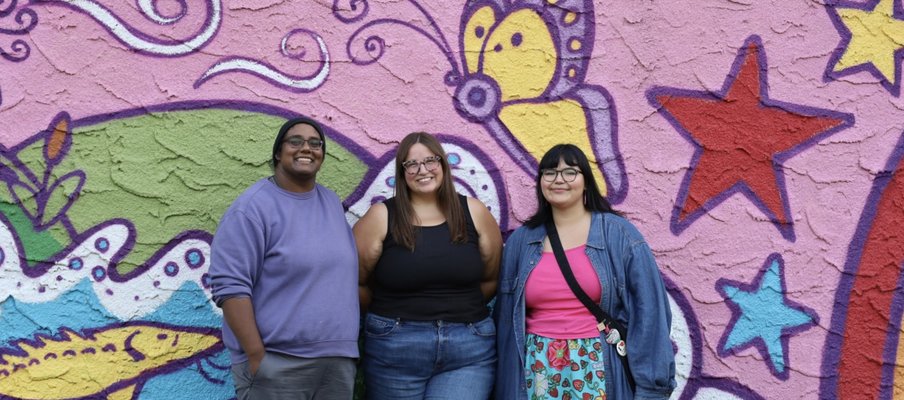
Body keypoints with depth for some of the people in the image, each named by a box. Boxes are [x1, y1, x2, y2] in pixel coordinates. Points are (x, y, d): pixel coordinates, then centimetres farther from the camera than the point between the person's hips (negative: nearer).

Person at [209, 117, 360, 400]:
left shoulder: (332, 203, 12)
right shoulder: (253, 207, -9)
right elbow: (229, 285, -15)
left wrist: (349, 347, 14)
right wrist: (257, 356, -18)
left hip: (339, 362, 6)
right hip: (277, 366, -6)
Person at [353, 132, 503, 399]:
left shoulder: (473, 212, 3)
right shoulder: (381, 216, -3)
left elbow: (492, 277, 12)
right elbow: (355, 281, 1)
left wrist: (463, 307, 5)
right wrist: (390, 313, 5)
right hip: (395, 349, -1)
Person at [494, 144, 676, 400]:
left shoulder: (618, 234, -2)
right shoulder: (521, 241, 7)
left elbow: (647, 310, -4)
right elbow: (506, 317, 11)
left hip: (599, 369, -2)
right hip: (539, 371, 2)